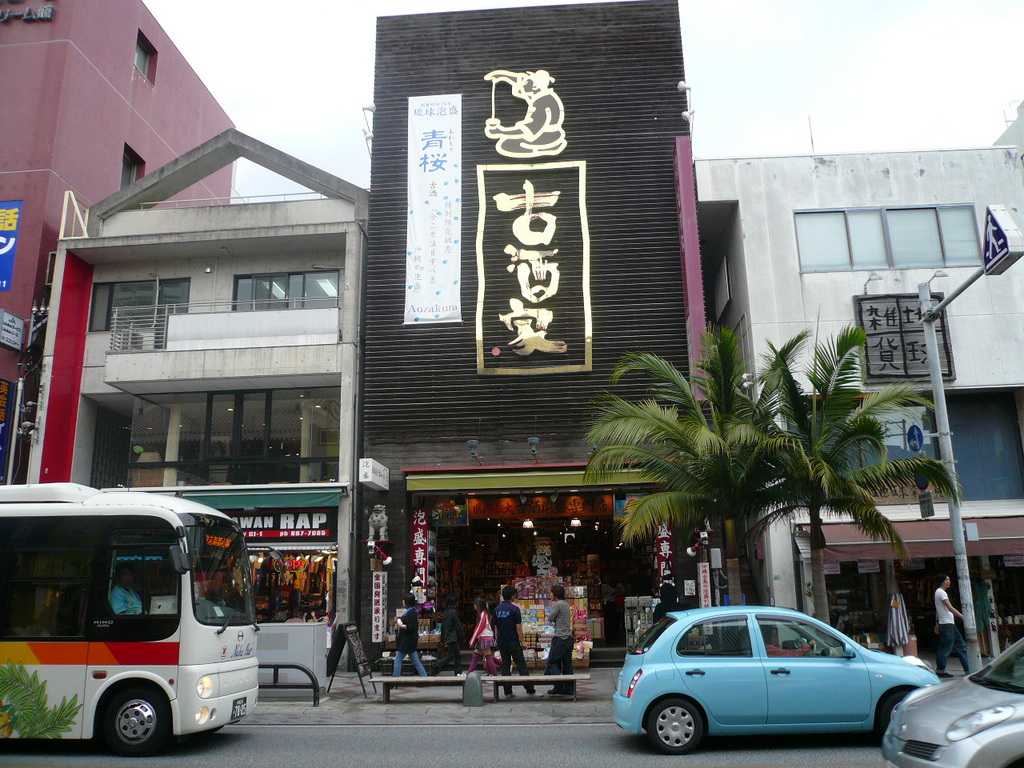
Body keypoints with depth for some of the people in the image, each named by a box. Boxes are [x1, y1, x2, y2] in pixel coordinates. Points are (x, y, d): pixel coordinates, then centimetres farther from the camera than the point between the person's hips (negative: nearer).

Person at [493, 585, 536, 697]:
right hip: (513, 642, -5)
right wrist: (522, 641, -5)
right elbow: (518, 627, -11)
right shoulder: (514, 609, -11)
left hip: (502, 642, 5)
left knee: (505, 666, 8)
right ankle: (530, 689, 2)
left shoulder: (497, 609, 6)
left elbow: (496, 628, 11)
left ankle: (508, 692, 6)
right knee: (521, 666, 1)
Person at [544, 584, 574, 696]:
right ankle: (569, 688, 11)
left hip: (560, 639, -9)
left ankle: (559, 686, -3)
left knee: (552, 663, -1)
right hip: (568, 638, 9)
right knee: (567, 663, 10)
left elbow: (550, 618, -8)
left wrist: (552, 607, 4)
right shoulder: (566, 604, 14)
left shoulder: (558, 605, -14)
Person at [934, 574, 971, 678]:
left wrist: (937, 623, 22)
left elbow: (937, 609, 21)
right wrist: (963, 617, -23)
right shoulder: (941, 592, -12)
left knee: (961, 645, 10)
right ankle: (940, 670, -1)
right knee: (945, 647, -6)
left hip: (951, 624, 10)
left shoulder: (939, 592, 19)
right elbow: (950, 608, -20)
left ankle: (968, 669, 12)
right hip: (946, 624, -10)